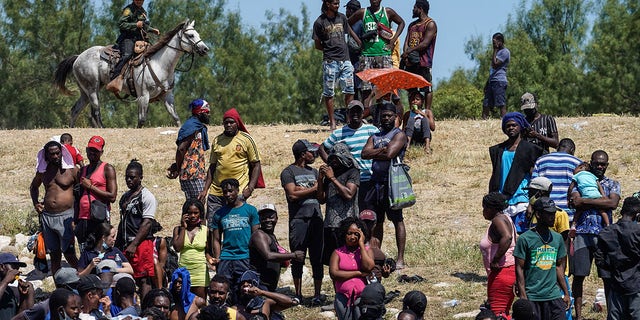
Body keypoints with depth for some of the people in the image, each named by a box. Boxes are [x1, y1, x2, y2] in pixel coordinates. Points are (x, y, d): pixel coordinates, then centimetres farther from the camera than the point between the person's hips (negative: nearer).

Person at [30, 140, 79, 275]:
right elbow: (34, 187, 30)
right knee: (54, 255, 8)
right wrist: (35, 203, 13)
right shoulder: (43, 172, 10)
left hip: (66, 216, -5)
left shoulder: (71, 170, -3)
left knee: (69, 254, -10)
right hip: (47, 217, 5)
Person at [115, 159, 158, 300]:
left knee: (144, 280, -8)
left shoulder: (147, 196, -6)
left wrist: (134, 245, -18)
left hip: (142, 243, -8)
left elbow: (147, 223, -13)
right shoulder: (125, 197, 18)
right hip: (126, 243, 8)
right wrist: (117, 245, 17)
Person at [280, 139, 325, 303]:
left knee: (317, 259, 0)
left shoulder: (314, 172, 19)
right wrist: (313, 189, 0)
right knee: (297, 259, 0)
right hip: (298, 219, -4)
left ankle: (317, 294, 3)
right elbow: (293, 195, -11)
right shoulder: (288, 172, 2)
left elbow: (321, 197, 11)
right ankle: (298, 294, 7)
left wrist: (302, 189, -6)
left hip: (316, 218, 4)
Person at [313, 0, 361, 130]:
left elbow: (350, 32, 26)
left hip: (345, 60, 4)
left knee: (349, 90, 0)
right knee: (328, 92, -1)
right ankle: (332, 122, 3)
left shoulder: (342, 18, 10)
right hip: (330, 61, -4)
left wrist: (361, 45, 28)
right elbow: (317, 45, 2)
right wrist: (330, 50, 4)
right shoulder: (319, 22, -4)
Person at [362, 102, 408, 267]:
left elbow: (389, 154, -15)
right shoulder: (375, 136, 19)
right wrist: (382, 150, -8)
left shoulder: (399, 135, -1)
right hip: (375, 182, 6)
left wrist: (374, 153, 1)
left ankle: (400, 258, -5)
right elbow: (365, 153, 3)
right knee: (376, 222, 9)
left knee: (397, 220, -4)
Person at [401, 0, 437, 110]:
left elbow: (425, 43, -13)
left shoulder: (430, 24, -3)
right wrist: (406, 54, -7)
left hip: (423, 62, -8)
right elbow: (406, 42, 14)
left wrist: (409, 51, -14)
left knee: (427, 88, -6)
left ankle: (427, 111, -6)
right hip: (410, 62, 8)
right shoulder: (412, 25, 21)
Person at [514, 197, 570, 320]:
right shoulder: (525, 239, -5)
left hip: (554, 296, 4)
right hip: (532, 296, -4)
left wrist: (566, 293, 16)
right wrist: (522, 296, -11)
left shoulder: (557, 238, 11)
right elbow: (519, 268, -5)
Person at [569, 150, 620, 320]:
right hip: (582, 232, 0)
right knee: (578, 275, -1)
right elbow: (575, 202, -6)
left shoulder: (613, 184, 13)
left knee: (608, 277, -3)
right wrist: (600, 202, -9)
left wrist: (584, 201, -9)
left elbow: (613, 203, -8)